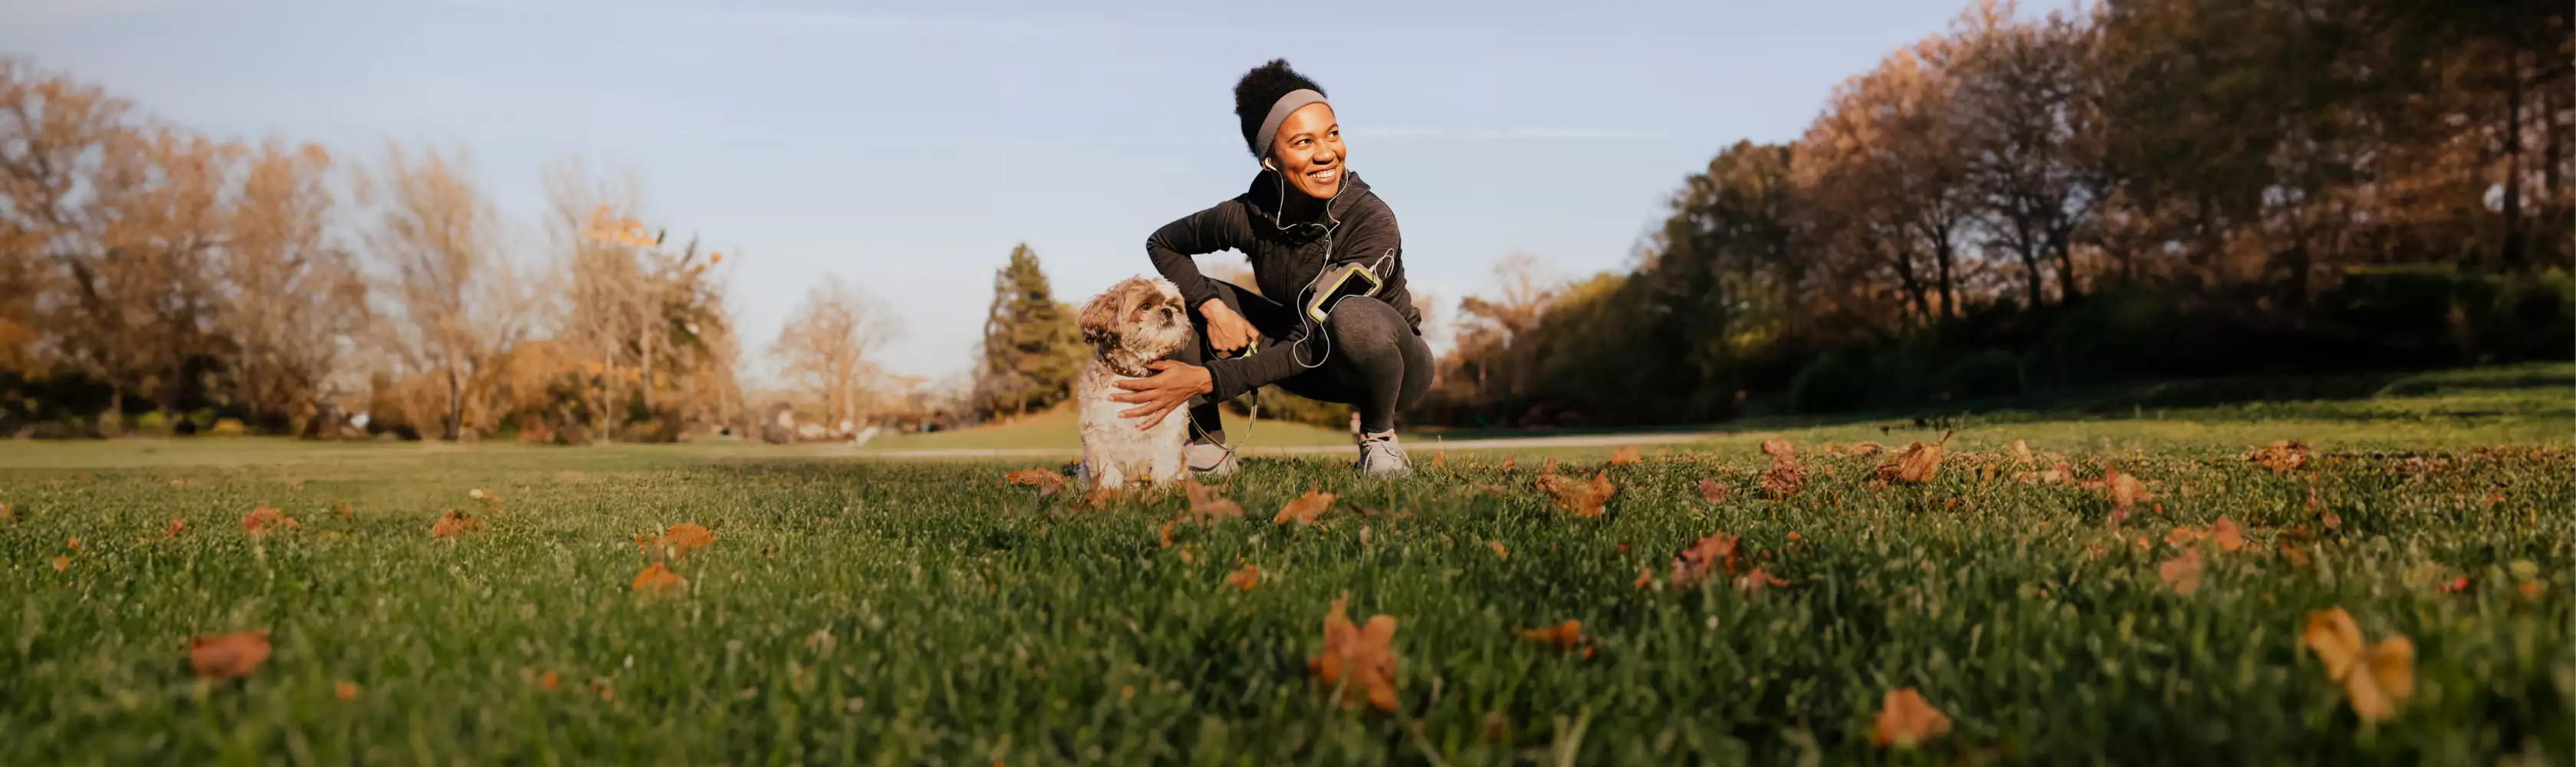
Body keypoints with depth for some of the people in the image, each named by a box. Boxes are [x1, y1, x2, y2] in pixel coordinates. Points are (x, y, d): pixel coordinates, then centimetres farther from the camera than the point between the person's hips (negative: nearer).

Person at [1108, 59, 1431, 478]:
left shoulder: (1372, 222, -30)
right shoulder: (1250, 215, -17)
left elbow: (1311, 346, -31)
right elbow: (1162, 243, 2)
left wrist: (1205, 380, -36)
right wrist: (1214, 309, -15)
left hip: (1397, 365, -4)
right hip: (1310, 357, 4)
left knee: (1353, 316, -41)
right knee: (1175, 298, -10)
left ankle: (1378, 434, -12)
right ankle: (1208, 448, -2)